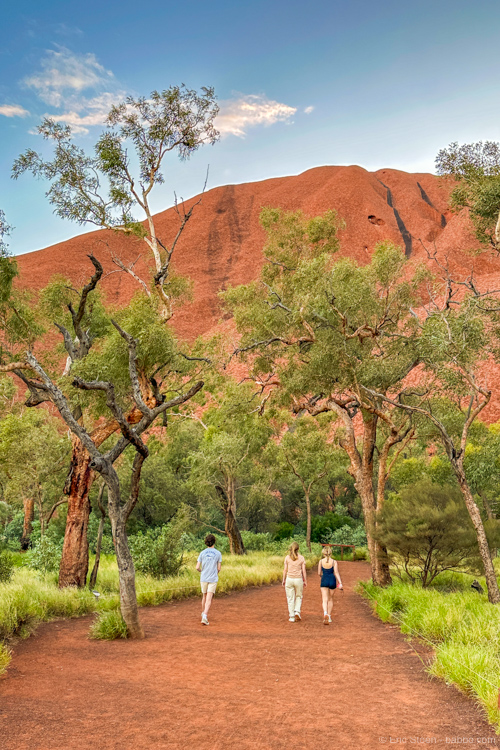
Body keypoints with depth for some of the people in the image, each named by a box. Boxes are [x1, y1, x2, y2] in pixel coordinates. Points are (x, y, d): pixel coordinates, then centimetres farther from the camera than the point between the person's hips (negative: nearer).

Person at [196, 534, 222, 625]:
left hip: (203, 578, 2)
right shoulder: (218, 553, -2)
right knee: (209, 599, -6)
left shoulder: (202, 553, 1)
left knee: (204, 596, 19)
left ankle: (203, 614, 33)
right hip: (213, 579, -2)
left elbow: (197, 567, -1)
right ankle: (204, 617, -20)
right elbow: (219, 568, 0)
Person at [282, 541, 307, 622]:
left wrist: (283, 580, 10)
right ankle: (297, 611, 1)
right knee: (299, 597, 19)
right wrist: (305, 581, 8)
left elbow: (285, 570, 0)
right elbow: (303, 570, -2)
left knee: (290, 598, 8)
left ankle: (291, 617, 11)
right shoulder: (301, 558, -3)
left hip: (289, 579, 0)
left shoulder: (287, 557, -3)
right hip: (298, 579, 0)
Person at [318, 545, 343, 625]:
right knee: (330, 599, 19)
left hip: (324, 581, -1)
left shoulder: (321, 561, -4)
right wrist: (340, 583, -12)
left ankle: (325, 613, -29)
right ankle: (329, 617, 24)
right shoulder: (334, 562, -5)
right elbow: (336, 573, -11)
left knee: (325, 599, -1)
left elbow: (319, 573, 2)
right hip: (332, 581, 1)